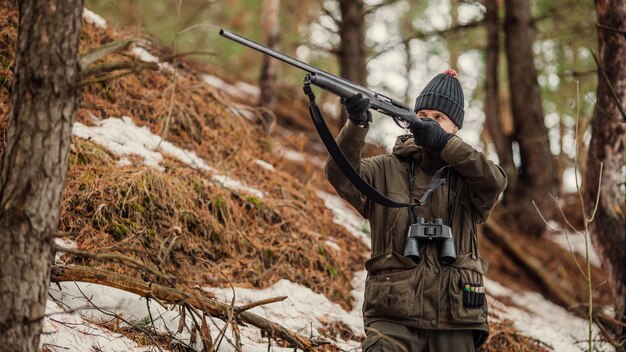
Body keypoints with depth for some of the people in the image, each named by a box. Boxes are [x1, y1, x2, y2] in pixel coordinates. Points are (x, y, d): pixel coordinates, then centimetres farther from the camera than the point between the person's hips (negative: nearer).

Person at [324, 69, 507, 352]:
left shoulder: (465, 175, 10)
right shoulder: (386, 169, 8)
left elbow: (495, 181, -12)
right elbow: (341, 176, -10)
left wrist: (444, 142, -23)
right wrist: (356, 125, -28)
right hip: (393, 315, -2)